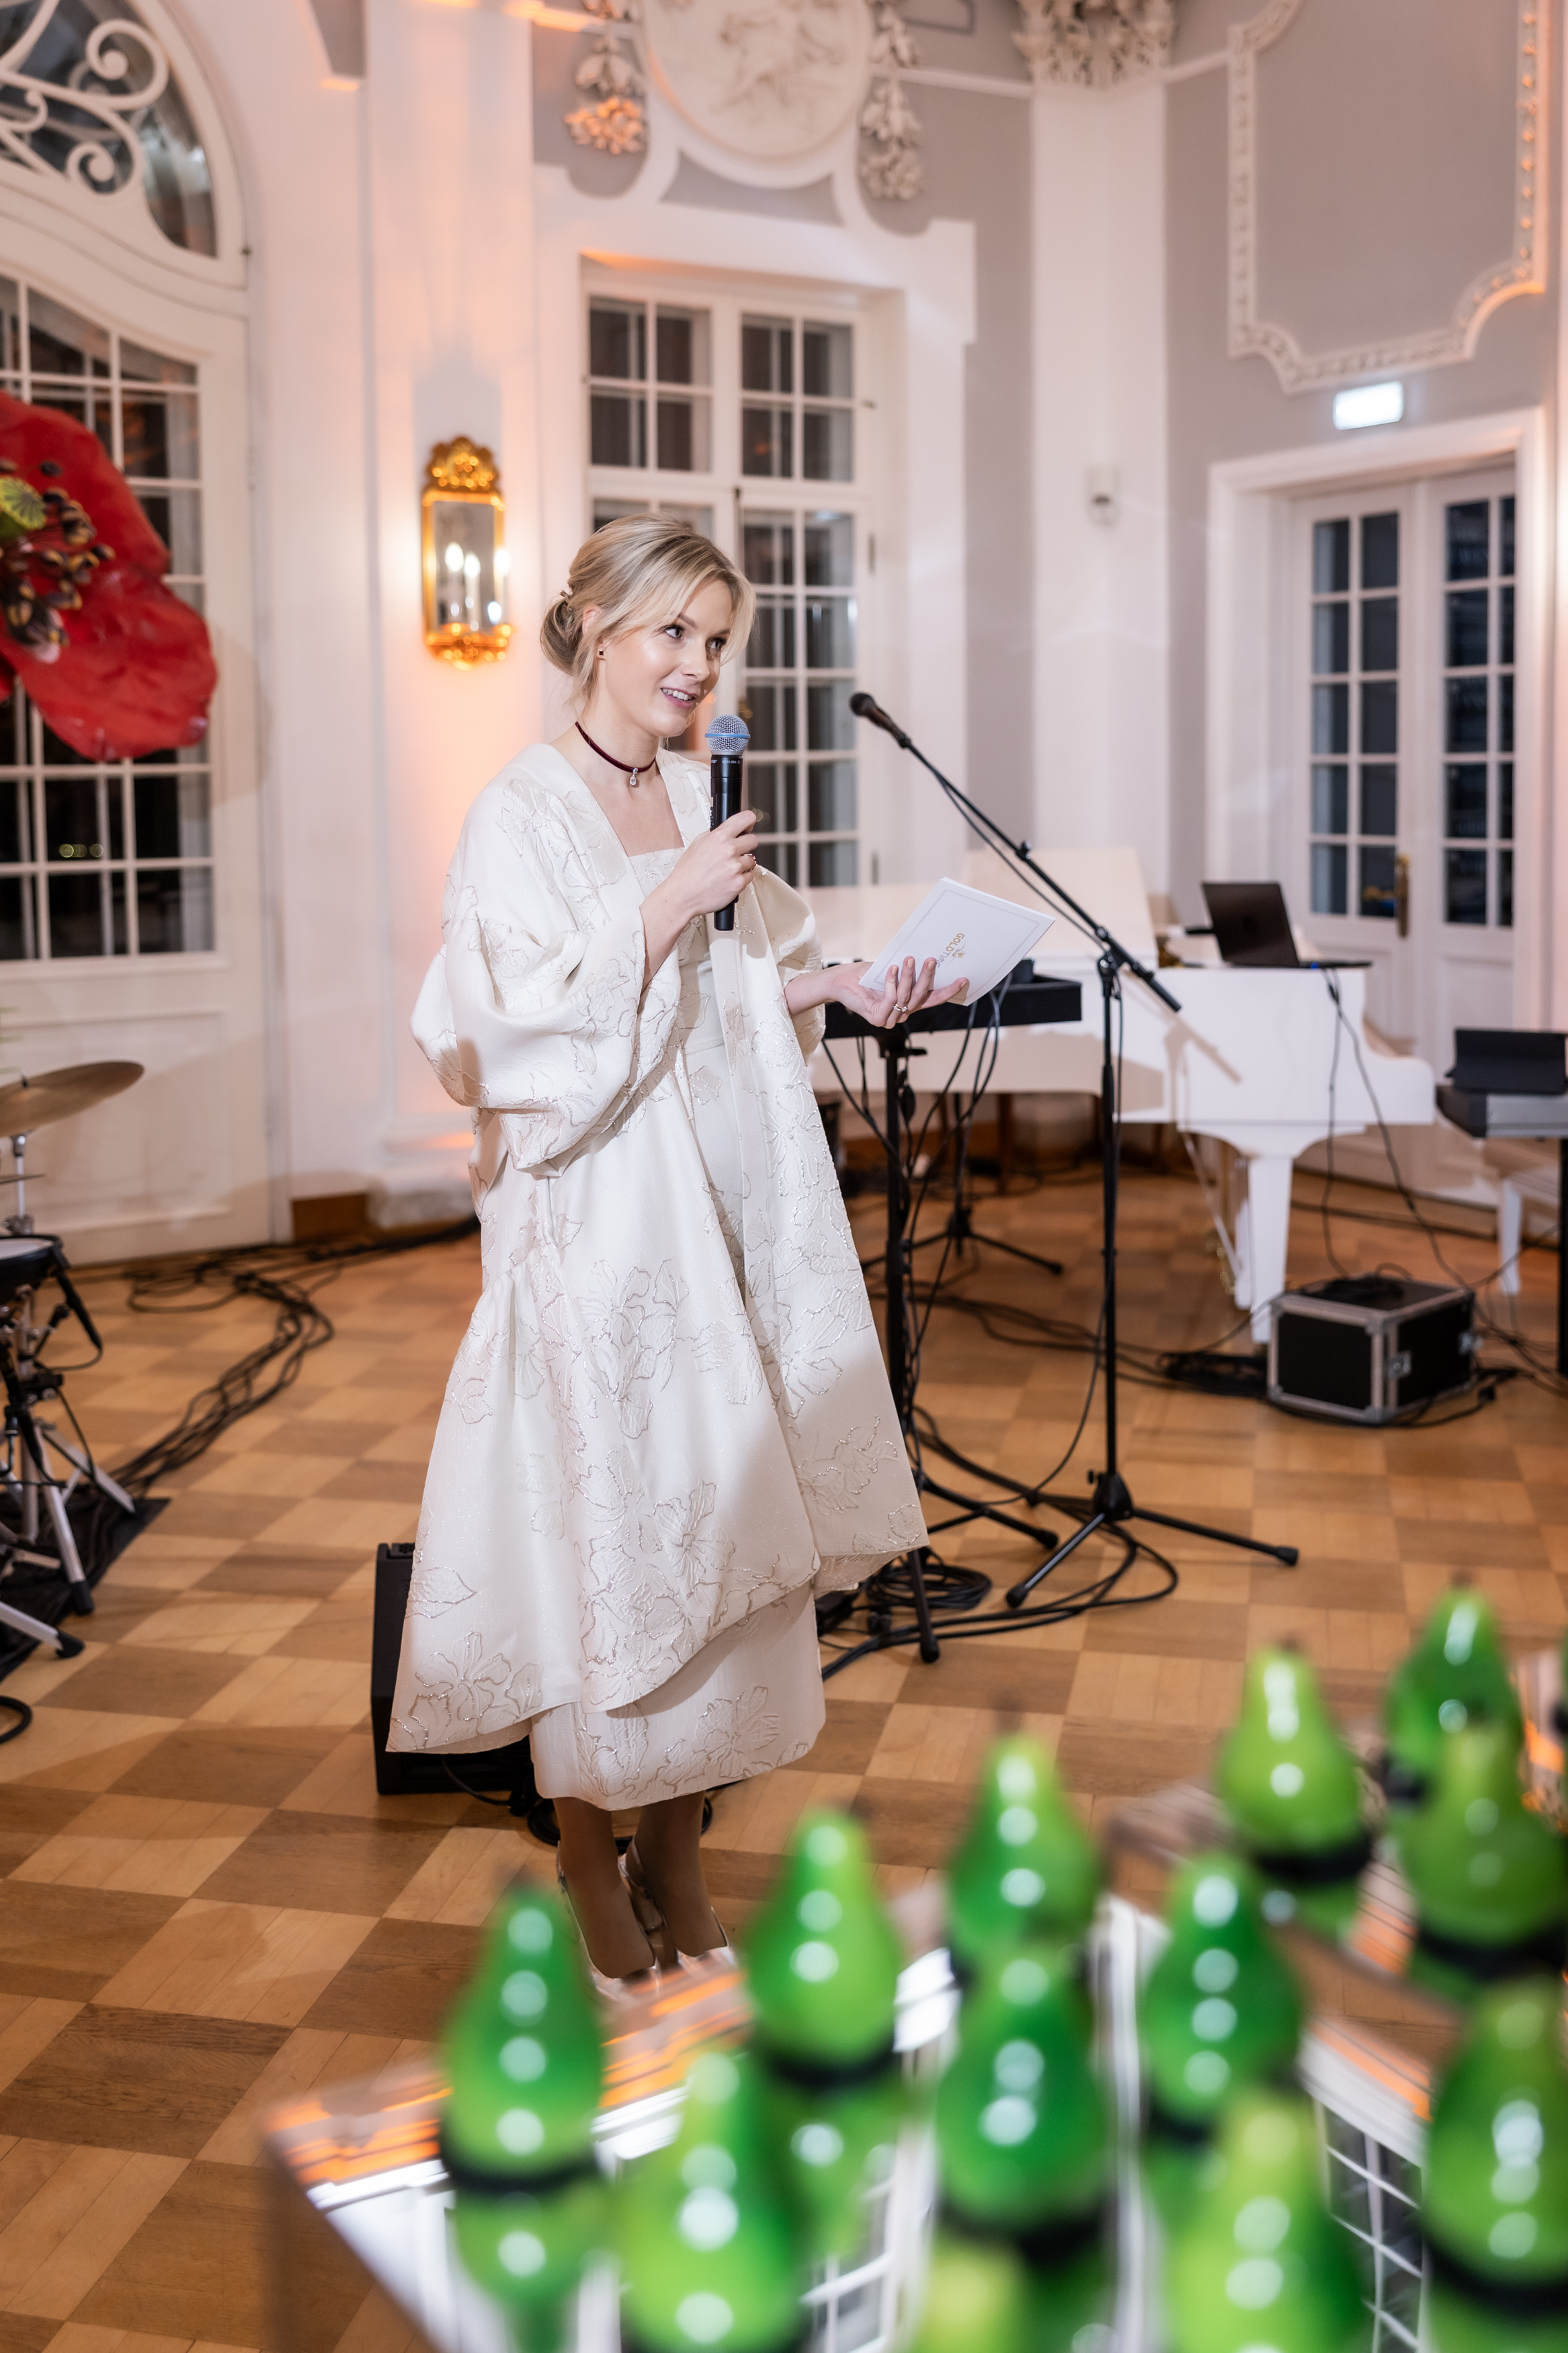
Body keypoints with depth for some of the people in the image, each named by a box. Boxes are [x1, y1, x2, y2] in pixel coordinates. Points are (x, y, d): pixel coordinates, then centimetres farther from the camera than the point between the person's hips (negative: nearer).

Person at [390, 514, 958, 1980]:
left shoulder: (704, 802, 12)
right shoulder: (523, 814, -7)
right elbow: (519, 1022, -16)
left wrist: (835, 988, 2)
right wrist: (666, 907, -20)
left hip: (725, 1208, 6)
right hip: (595, 1215, -6)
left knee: (717, 1520, 9)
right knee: (601, 1522, 0)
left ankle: (676, 1844, 24)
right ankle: (587, 1855, 20)